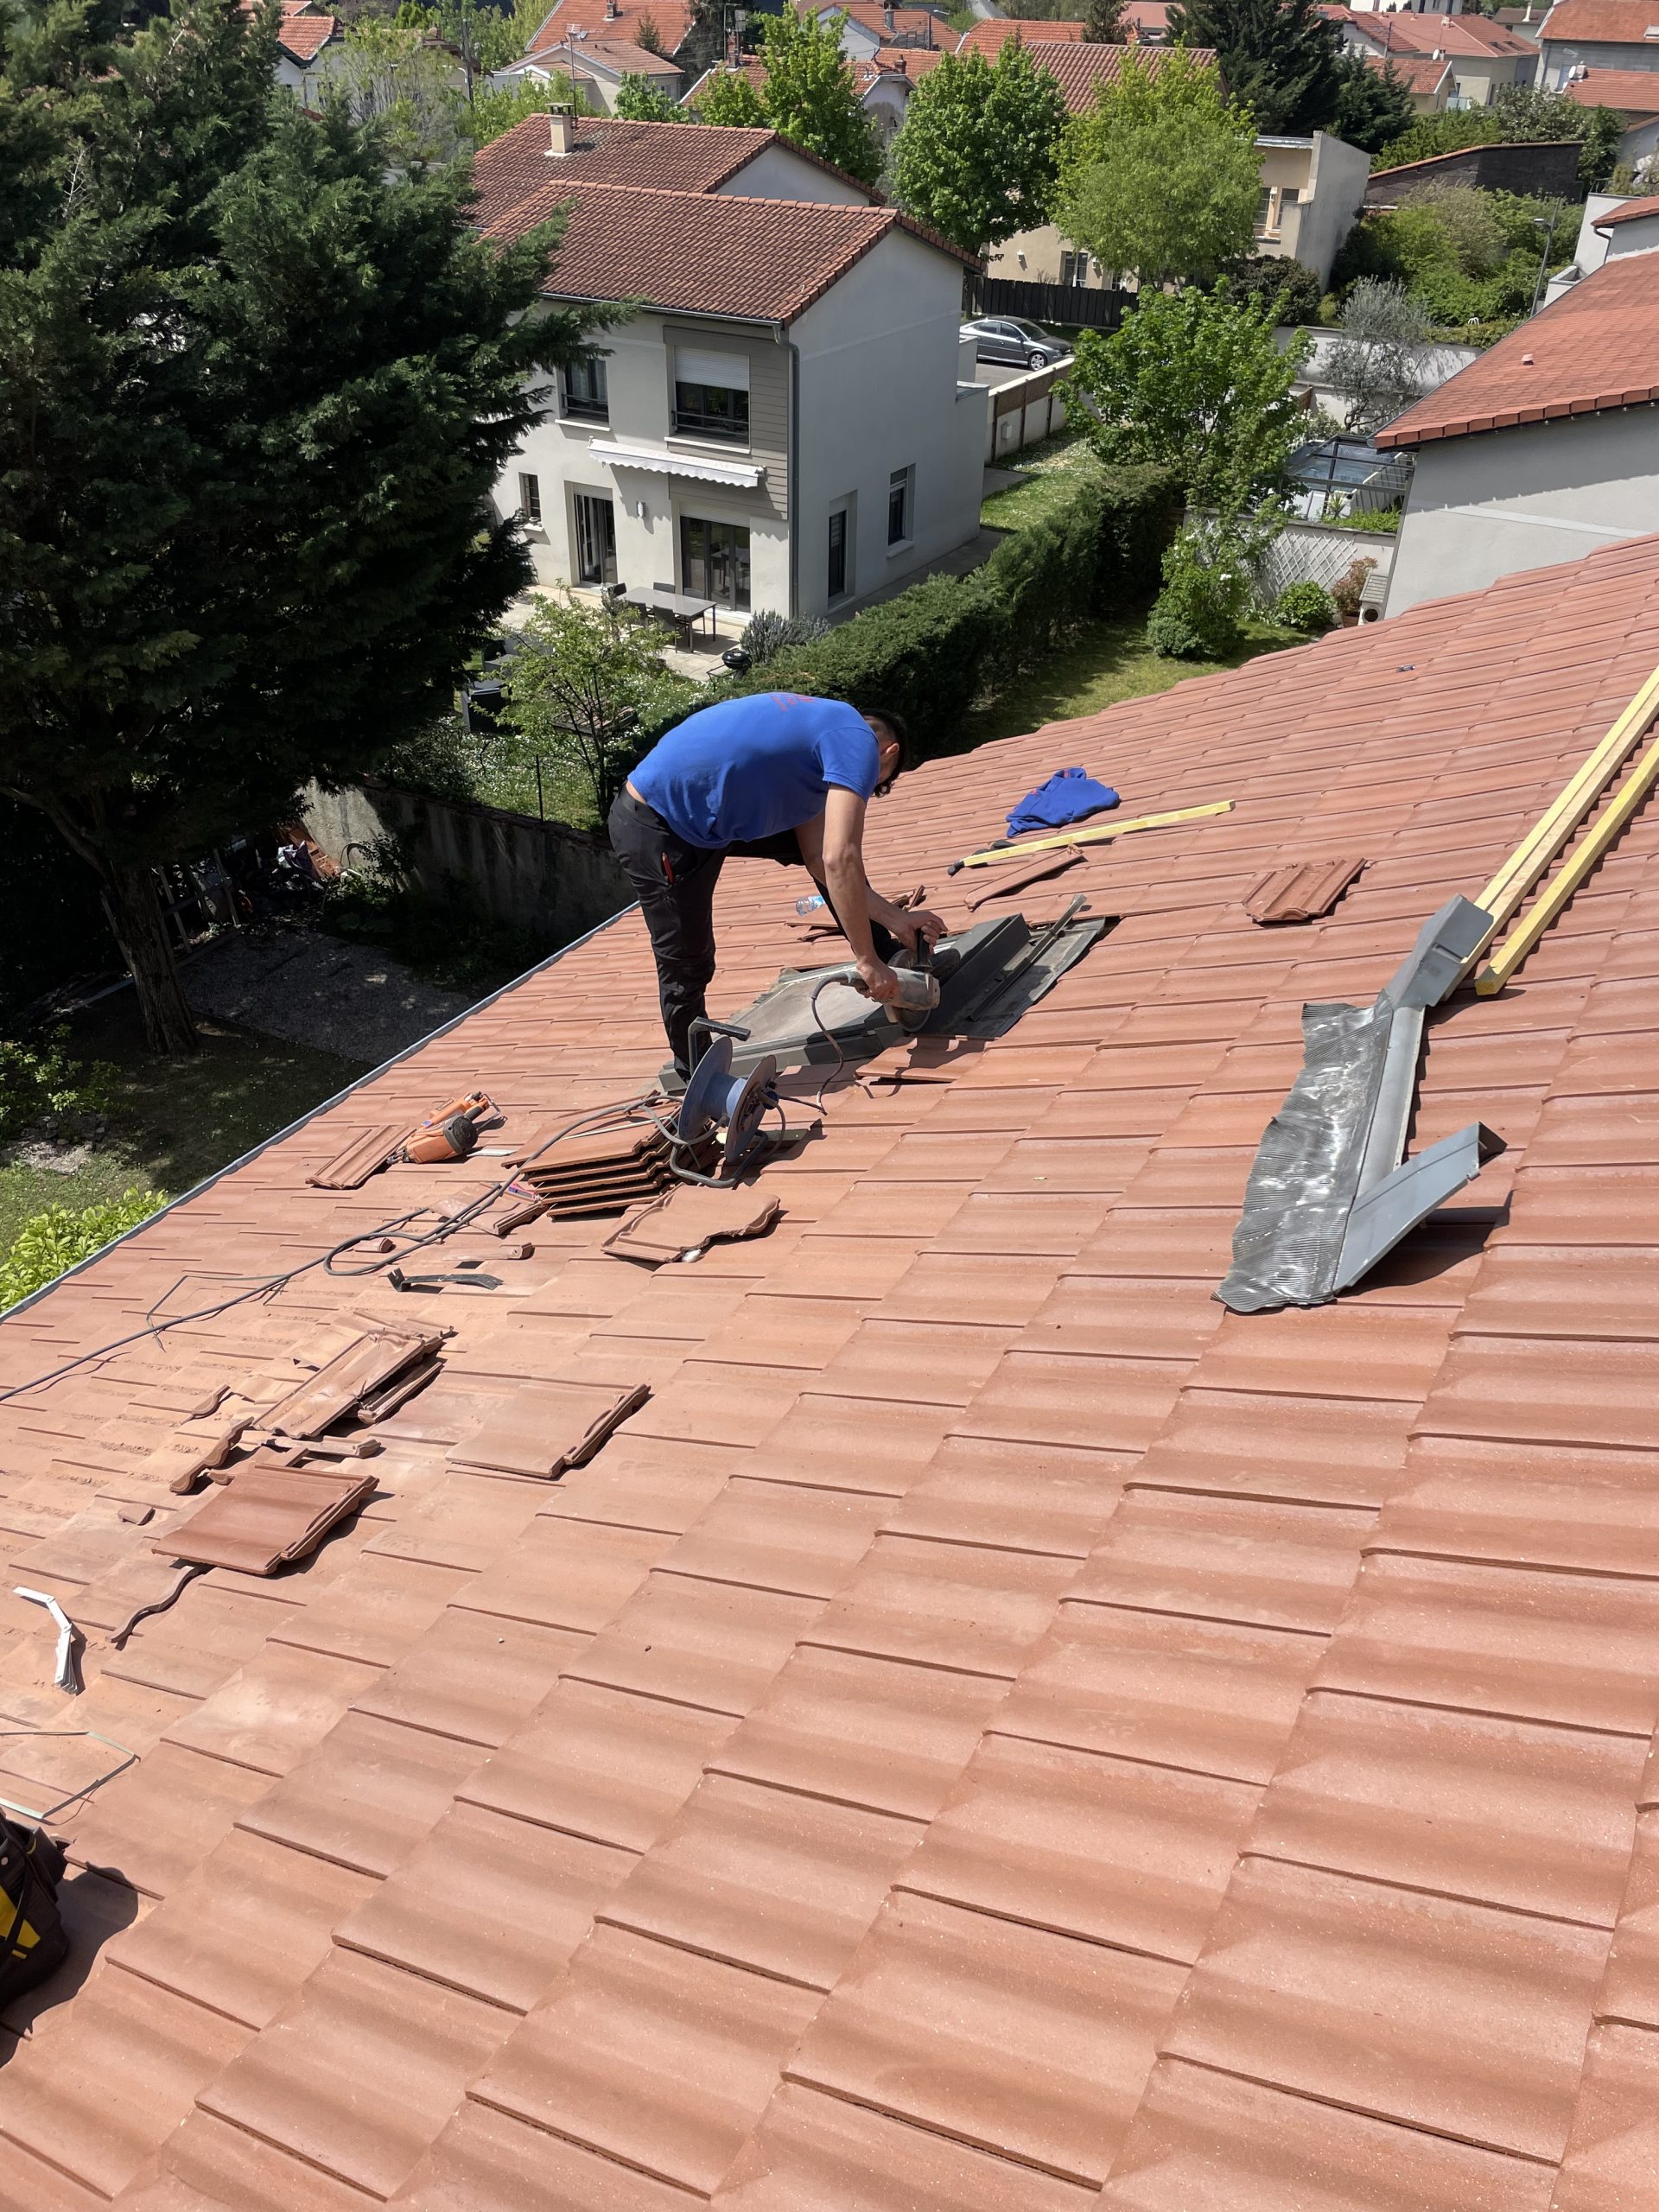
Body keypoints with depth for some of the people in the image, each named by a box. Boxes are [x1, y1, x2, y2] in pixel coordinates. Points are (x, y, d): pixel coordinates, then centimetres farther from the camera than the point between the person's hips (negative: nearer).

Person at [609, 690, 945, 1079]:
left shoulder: (823, 726, 15)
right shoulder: (859, 741, -12)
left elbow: (818, 857, 11)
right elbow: (840, 861, -24)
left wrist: (895, 919, 10)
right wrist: (866, 961, -19)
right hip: (657, 832, -10)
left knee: (818, 840, 15)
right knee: (688, 968, 3)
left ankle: (893, 959, 27)